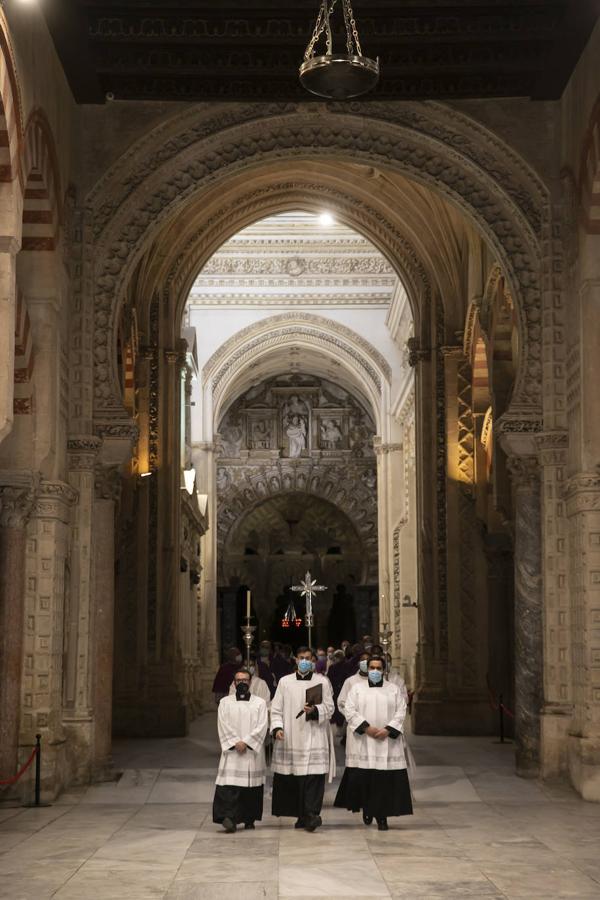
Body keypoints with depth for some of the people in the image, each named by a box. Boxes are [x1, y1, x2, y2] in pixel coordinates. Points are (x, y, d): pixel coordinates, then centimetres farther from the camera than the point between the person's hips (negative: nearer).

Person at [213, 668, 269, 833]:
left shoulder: (259, 703, 7)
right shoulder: (225, 702, 8)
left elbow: (262, 727, -2)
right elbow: (223, 726, 0)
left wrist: (246, 742, -12)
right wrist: (235, 743, -12)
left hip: (252, 751, 1)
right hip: (231, 751, -1)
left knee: (252, 785, 3)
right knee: (229, 785, -13)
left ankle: (249, 819, 14)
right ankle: (229, 817, -20)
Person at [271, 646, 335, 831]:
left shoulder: (322, 681, 7)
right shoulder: (285, 682, 10)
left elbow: (329, 708, 3)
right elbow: (276, 708, 8)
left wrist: (314, 710, -16)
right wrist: (277, 728, -7)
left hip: (314, 738, -2)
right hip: (290, 738, 2)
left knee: (313, 777, -12)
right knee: (294, 780, 2)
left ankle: (311, 815, -17)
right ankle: (302, 816, 13)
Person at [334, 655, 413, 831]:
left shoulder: (394, 689, 11)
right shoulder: (357, 689, 8)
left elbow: (400, 712, 3)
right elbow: (350, 711, -2)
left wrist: (388, 730, -11)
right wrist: (367, 728, -13)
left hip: (387, 742, 1)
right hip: (362, 742, 0)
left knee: (385, 780, -4)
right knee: (363, 778, -3)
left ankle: (382, 816, 3)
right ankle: (367, 809, 19)